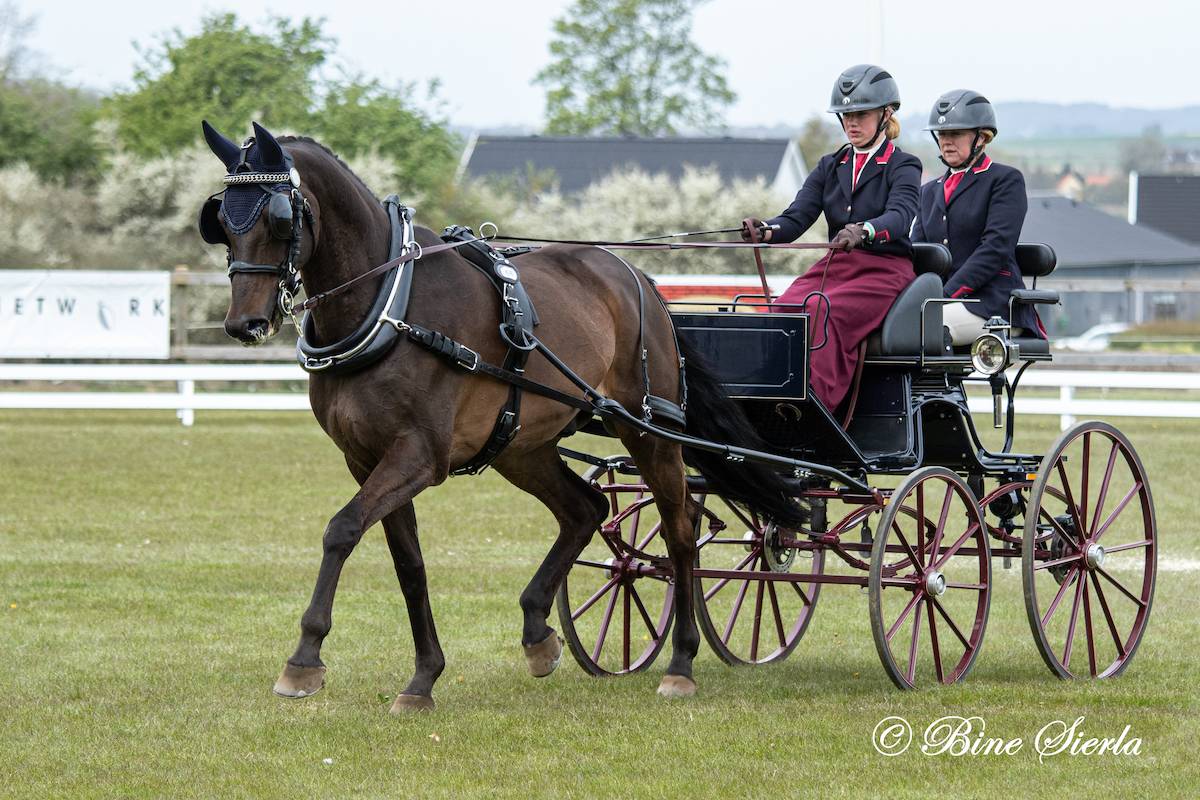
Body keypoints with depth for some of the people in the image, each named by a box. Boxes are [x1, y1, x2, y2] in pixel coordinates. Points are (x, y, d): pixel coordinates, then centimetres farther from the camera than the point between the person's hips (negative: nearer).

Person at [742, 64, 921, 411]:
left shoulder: (902, 167, 1)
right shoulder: (830, 167, 17)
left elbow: (901, 216, -20)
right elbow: (798, 216, 4)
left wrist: (863, 231, -43)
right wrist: (766, 230, -21)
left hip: (886, 269, -5)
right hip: (833, 267, 5)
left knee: (823, 313, -33)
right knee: (781, 311, -25)